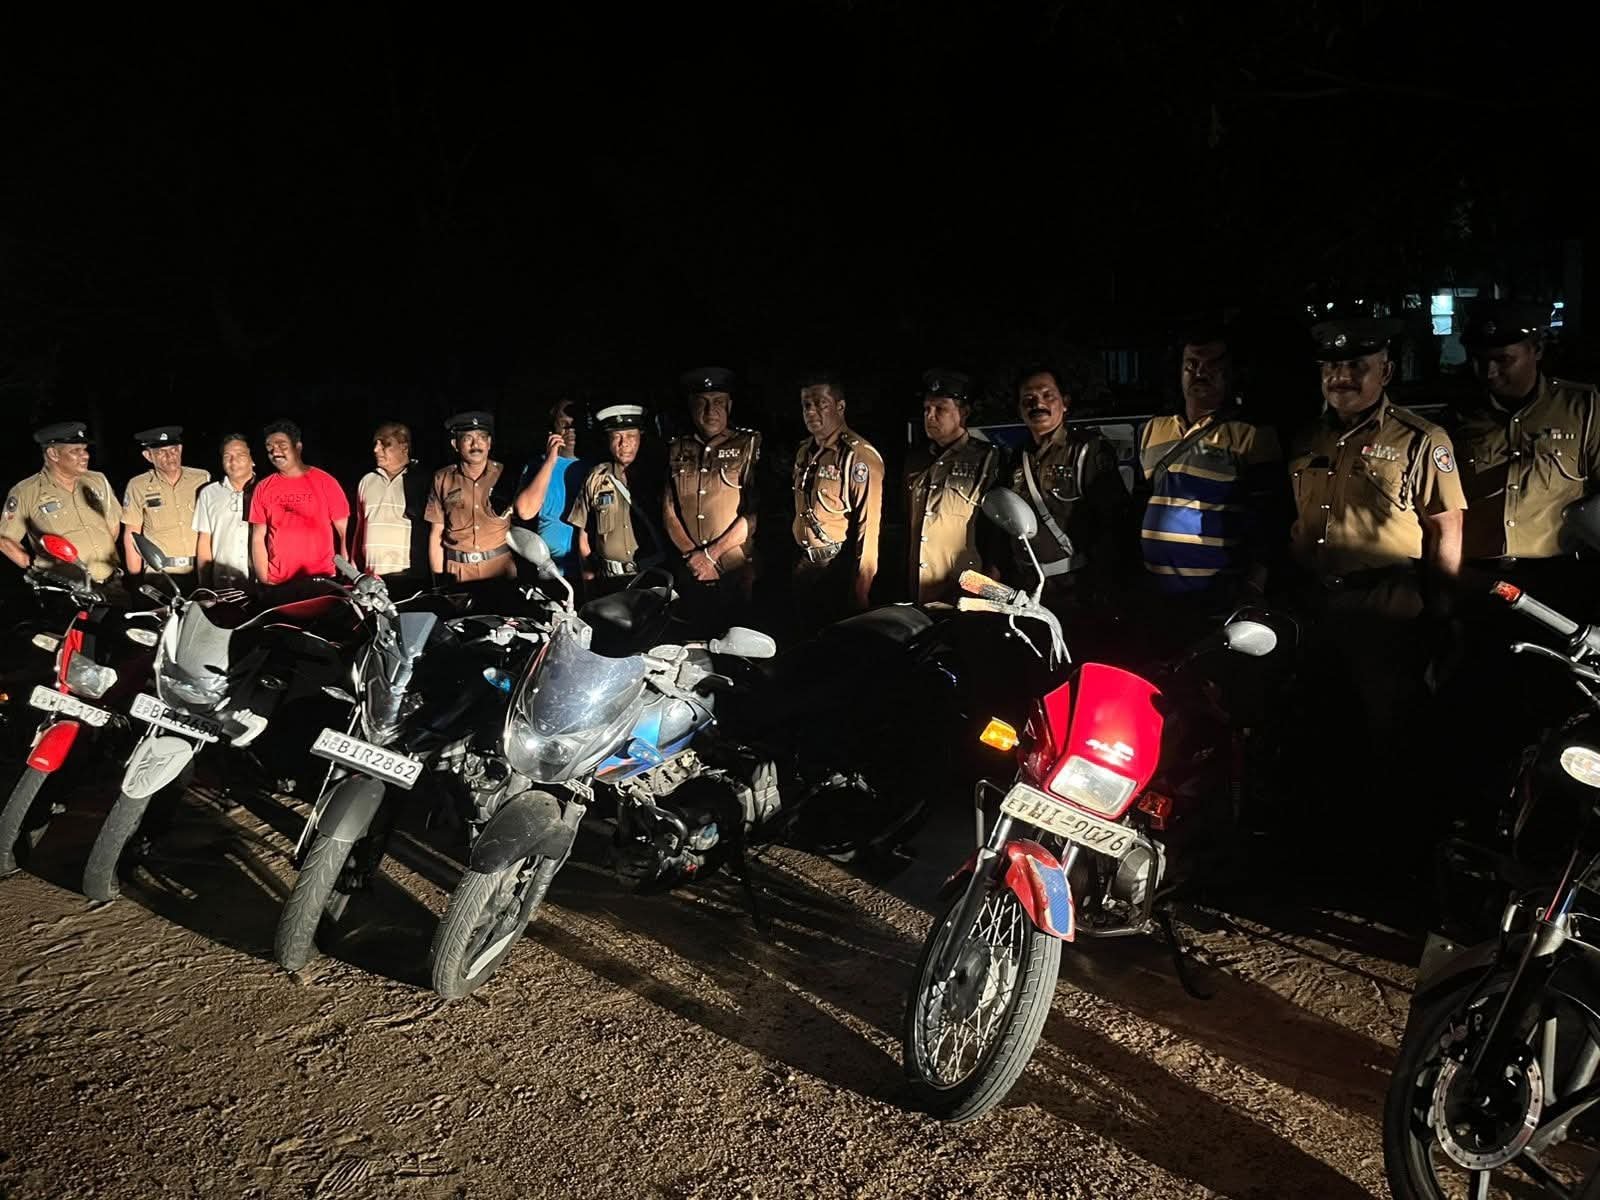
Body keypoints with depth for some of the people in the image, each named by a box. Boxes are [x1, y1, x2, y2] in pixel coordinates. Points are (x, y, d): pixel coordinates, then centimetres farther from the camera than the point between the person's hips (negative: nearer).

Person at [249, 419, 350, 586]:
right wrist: (264, 580, -2)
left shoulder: (324, 481, -1)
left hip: (322, 579, -2)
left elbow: (344, 532, -2)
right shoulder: (262, 489, 7)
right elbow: (258, 538, 7)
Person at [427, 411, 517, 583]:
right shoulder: (442, 479, 2)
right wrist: (438, 578, 0)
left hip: (500, 564, 0)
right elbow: (436, 533, 4)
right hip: (458, 569, 0)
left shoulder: (505, 476, 1)